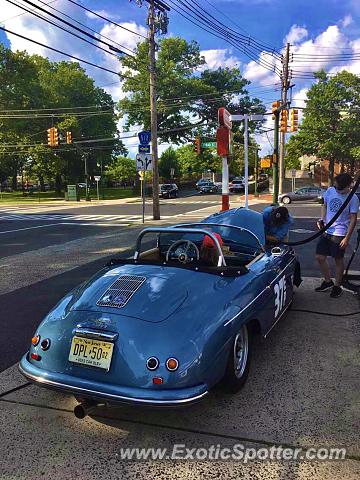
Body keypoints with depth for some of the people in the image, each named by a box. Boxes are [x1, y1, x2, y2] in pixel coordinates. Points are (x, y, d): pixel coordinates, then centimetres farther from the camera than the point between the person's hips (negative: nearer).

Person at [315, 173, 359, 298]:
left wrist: (347, 238, -14)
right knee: (320, 257, 9)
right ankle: (328, 282, 29)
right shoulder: (330, 191, 0)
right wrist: (322, 219, -2)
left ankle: (337, 286, 22)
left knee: (338, 260, 6)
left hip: (339, 234, -5)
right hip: (326, 231, 5)